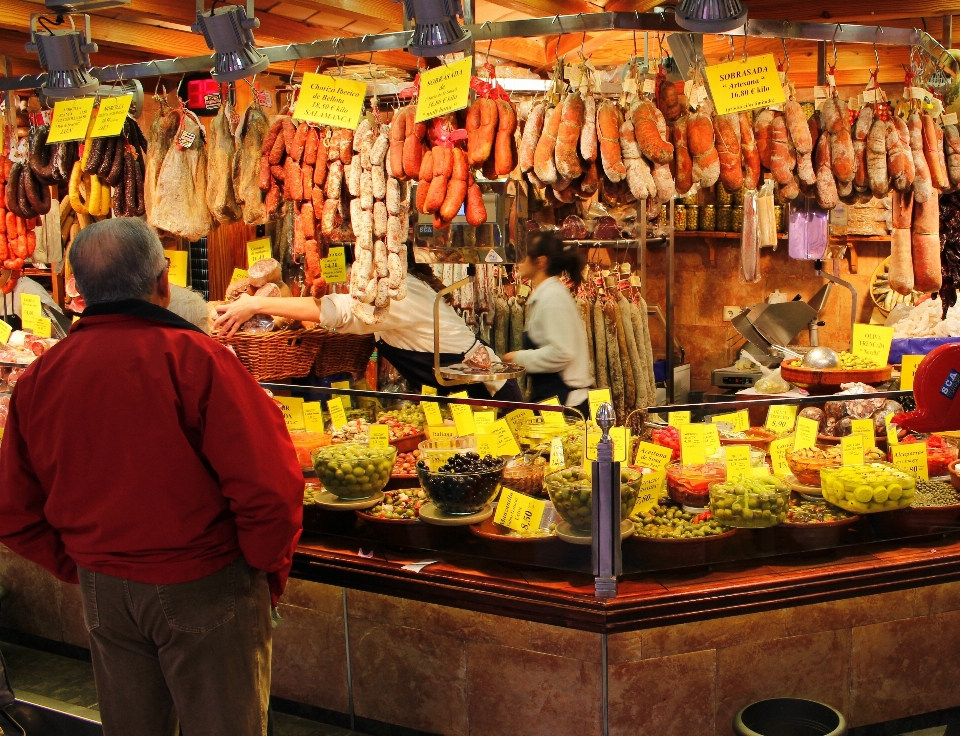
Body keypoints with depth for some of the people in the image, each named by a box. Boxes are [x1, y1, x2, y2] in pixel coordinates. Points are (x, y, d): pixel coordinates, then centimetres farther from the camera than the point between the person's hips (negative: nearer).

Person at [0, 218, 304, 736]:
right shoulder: (193, 357, -20)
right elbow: (269, 489, -23)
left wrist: (81, 568, 15)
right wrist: (269, 571, -6)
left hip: (102, 591, 5)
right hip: (203, 589, -5)